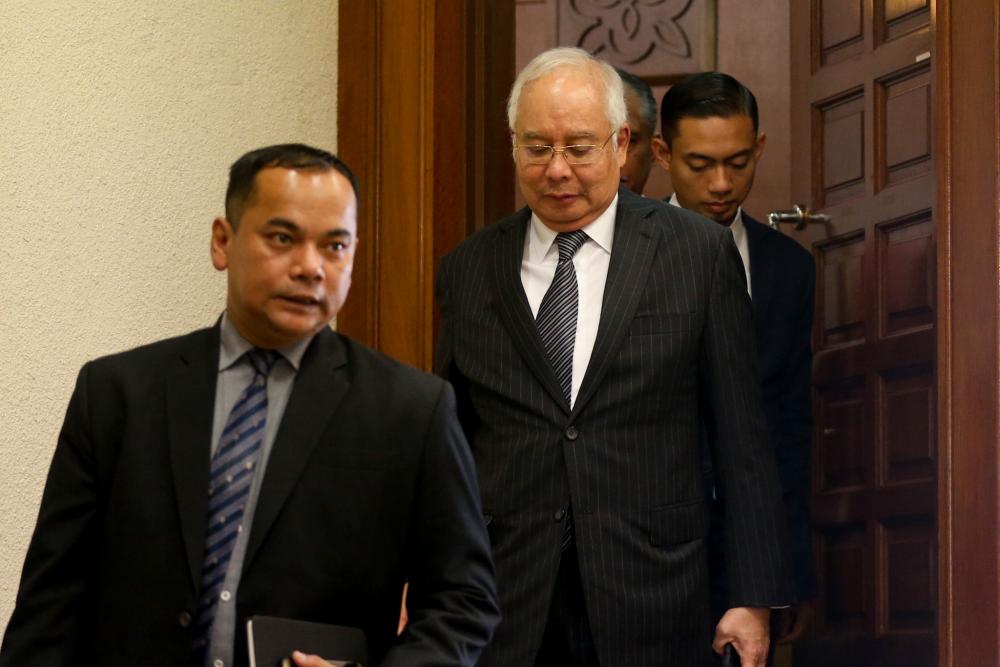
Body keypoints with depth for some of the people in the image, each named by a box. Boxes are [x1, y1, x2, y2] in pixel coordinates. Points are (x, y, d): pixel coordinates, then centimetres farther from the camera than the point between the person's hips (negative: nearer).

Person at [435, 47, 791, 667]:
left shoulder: (699, 252, 2)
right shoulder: (467, 271, 9)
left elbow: (742, 442, 1)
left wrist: (754, 597, -1)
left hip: (650, 611, -1)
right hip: (502, 612, 2)